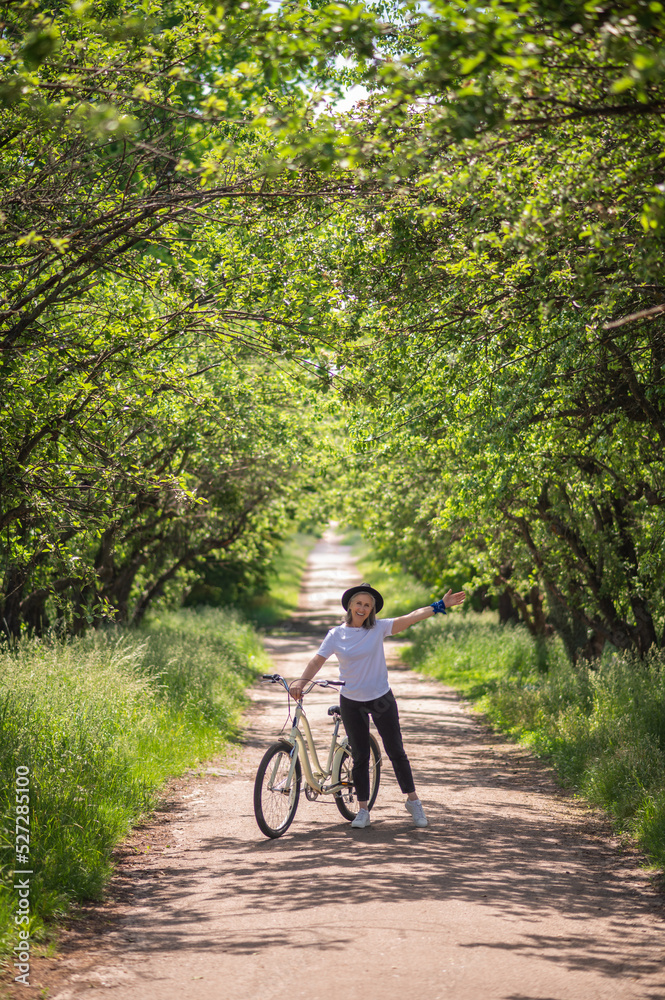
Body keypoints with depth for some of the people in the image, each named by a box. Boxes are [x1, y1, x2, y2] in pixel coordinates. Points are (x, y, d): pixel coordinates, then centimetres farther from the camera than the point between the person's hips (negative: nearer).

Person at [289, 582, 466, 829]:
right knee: (360, 757, 6)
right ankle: (363, 809, 15)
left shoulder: (378, 628, -6)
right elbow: (317, 660, -11)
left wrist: (440, 606, -20)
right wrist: (301, 681, -29)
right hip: (352, 703, 0)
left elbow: (412, 617, -12)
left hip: (382, 699, 0)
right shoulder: (336, 635, -5)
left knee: (396, 752, 5)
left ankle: (413, 801, 20)